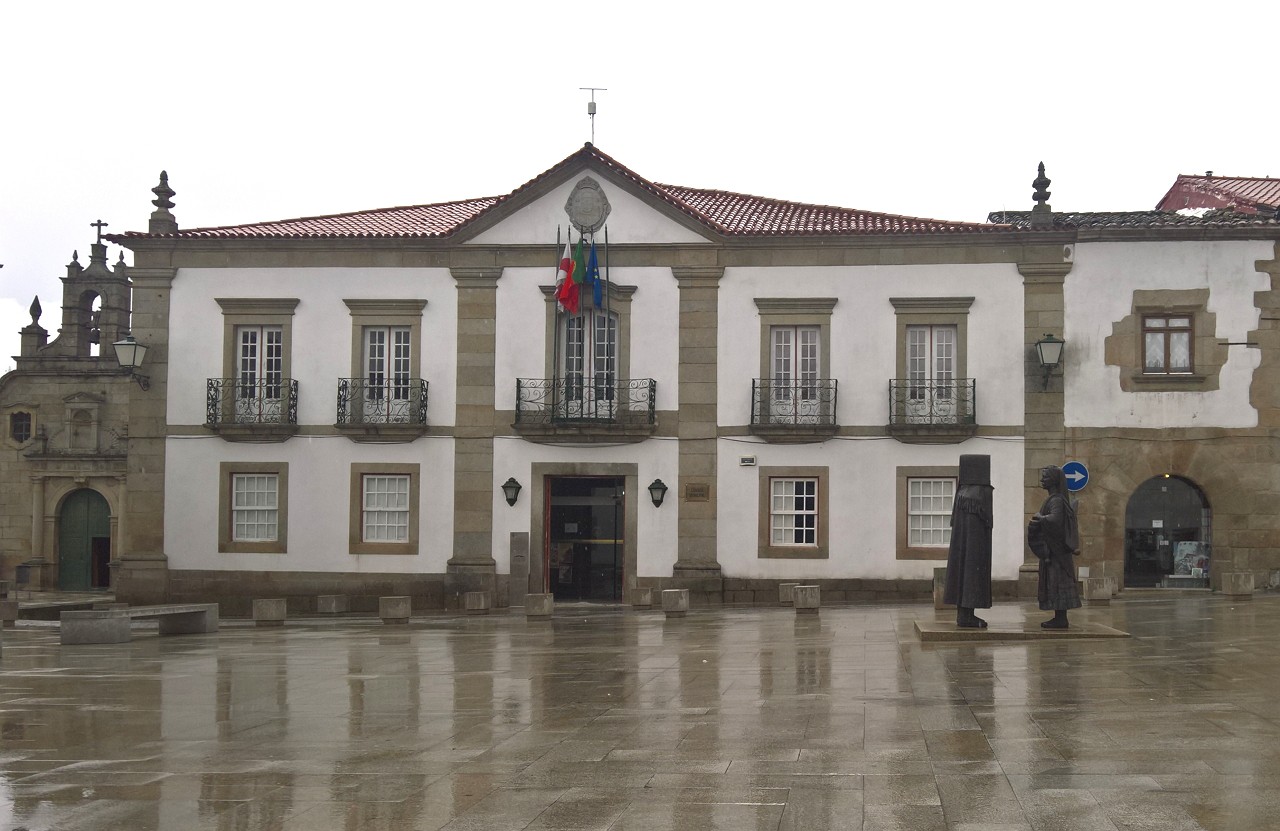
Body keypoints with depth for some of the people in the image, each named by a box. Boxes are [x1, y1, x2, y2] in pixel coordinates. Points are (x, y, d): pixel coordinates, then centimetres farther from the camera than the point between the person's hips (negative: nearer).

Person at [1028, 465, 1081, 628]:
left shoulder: (1057, 500, -14)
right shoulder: (1053, 499, 16)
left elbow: (1055, 519, -30)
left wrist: (1040, 518, -14)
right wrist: (1036, 523, 0)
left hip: (1056, 548, -10)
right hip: (1051, 547, 10)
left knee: (1057, 582, -9)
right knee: (1053, 582, 10)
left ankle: (1061, 619, -8)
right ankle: (1059, 618, 12)